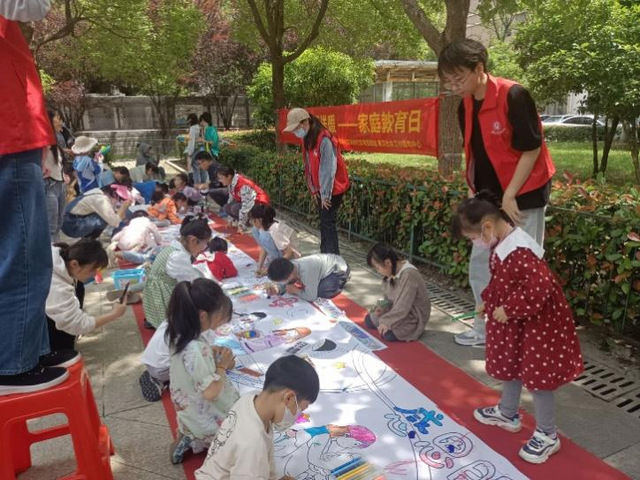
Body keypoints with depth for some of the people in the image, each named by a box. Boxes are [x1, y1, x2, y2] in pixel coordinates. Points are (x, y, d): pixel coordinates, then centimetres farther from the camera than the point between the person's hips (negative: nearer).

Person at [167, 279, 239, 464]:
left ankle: (189, 437, 16)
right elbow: (211, 393, -32)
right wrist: (222, 366, -18)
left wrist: (215, 351, -5)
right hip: (204, 415, -8)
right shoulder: (196, 350, -37)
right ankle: (195, 440, 5)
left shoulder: (180, 334, -10)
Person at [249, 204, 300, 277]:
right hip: (279, 251, 9)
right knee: (256, 230, 2)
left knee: (264, 237, -29)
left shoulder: (275, 230, -31)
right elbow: (264, 247, -1)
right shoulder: (265, 225, -8)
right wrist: (259, 267, -11)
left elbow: (289, 254, -27)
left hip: (290, 259, -9)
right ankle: (271, 259, 7)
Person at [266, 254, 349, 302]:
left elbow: (311, 297, -33)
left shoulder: (306, 272, -41)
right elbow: (282, 285, -2)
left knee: (322, 292, -24)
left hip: (338, 268, -8)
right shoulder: (288, 269, -16)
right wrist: (276, 289, -23)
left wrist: (296, 291, -19)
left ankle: (341, 280, 1)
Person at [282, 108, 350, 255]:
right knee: (324, 222, 13)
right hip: (320, 189, 8)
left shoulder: (324, 139, -23)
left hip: (332, 189, -8)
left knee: (328, 223, -8)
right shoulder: (307, 139, 5)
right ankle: (325, 254, 23)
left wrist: (326, 194, -19)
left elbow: (328, 169, -23)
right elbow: (310, 167, 8)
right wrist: (314, 190, 6)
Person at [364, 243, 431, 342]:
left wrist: (387, 321, -24)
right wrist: (383, 307, -7)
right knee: (368, 320, 3)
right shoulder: (392, 272, -3)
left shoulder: (409, 275, -30)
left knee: (388, 334, -24)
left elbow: (403, 307, -29)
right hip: (397, 311, 8)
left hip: (413, 316, -8)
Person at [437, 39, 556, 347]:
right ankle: (485, 327, 26)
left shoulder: (513, 96, -18)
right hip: (489, 197, 8)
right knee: (480, 261, 11)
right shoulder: (465, 107, 4)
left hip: (523, 195, -7)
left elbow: (532, 148, -16)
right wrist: (473, 194, 7)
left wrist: (510, 196, -17)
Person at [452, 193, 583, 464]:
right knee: (511, 367, 23)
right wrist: (487, 301, 8)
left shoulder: (518, 251, -32)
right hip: (514, 321, 10)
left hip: (537, 323, -10)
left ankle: (547, 435, 21)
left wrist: (508, 310, -27)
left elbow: (539, 288, -36)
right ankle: (507, 413, 44)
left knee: (536, 376, 3)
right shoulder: (501, 245, 0)